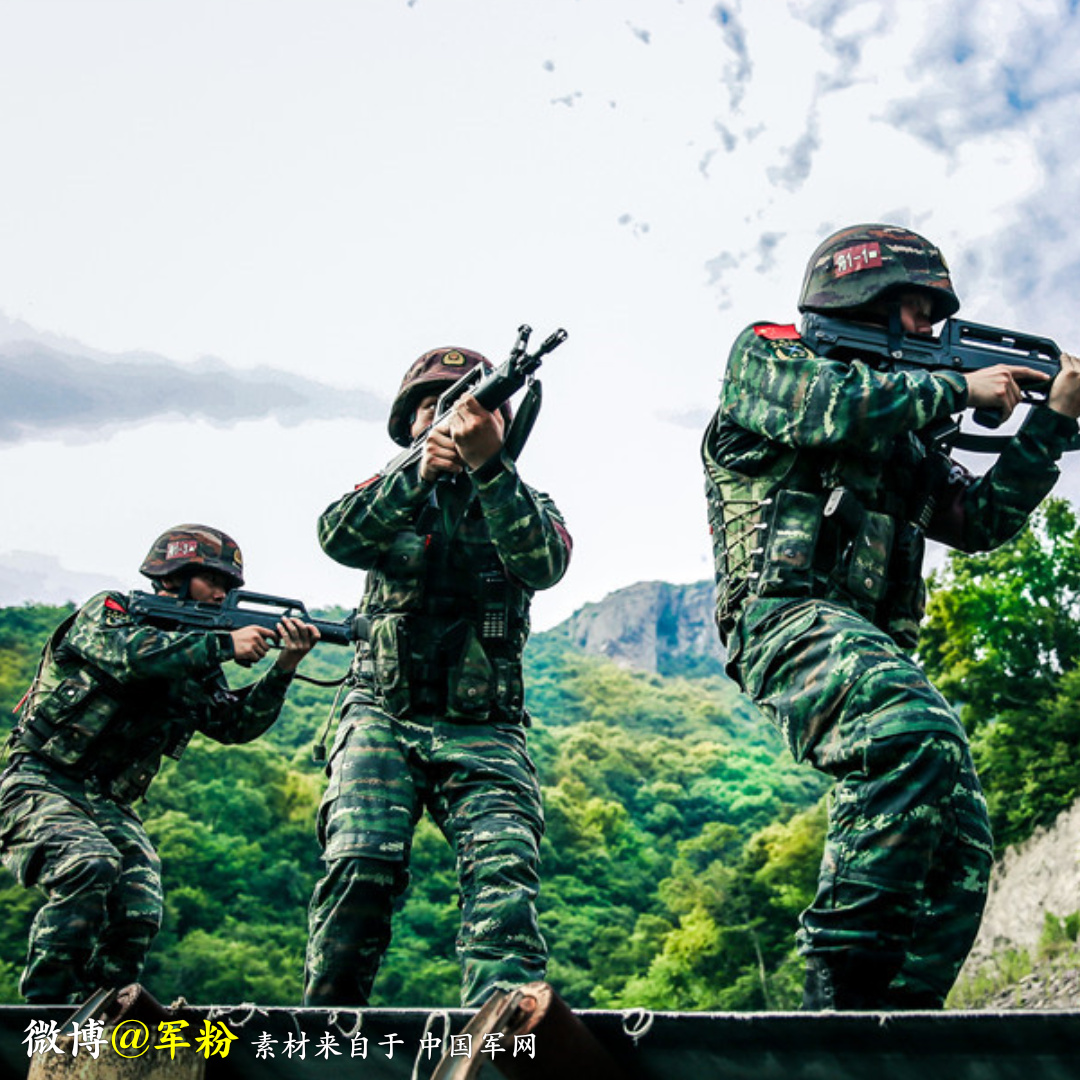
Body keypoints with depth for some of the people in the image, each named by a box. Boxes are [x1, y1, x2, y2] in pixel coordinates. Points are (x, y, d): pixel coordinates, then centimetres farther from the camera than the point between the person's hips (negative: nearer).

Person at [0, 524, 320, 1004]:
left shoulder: (196, 667, 14)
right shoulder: (108, 611, -3)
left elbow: (237, 722, 0)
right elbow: (131, 654, -25)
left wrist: (283, 668, -14)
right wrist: (225, 643, -25)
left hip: (109, 804, 6)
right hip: (43, 786, -6)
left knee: (139, 914, -14)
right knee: (90, 865, -32)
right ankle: (42, 1003, -21)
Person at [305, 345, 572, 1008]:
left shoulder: (525, 506, 12)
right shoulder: (391, 493, 14)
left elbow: (544, 565, -14)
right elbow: (339, 537, -10)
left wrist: (488, 463, -26)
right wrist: (420, 474, -25)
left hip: (484, 735, 0)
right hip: (383, 721, 0)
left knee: (504, 871, -19)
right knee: (360, 866, -18)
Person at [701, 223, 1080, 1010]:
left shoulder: (905, 433, 30)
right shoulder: (766, 356, 11)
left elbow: (984, 519, 27)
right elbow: (835, 410, -11)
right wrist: (959, 388, 2)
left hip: (877, 644, 8)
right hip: (792, 615, -8)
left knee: (961, 844, -4)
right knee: (920, 732, -34)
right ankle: (843, 968, -26)